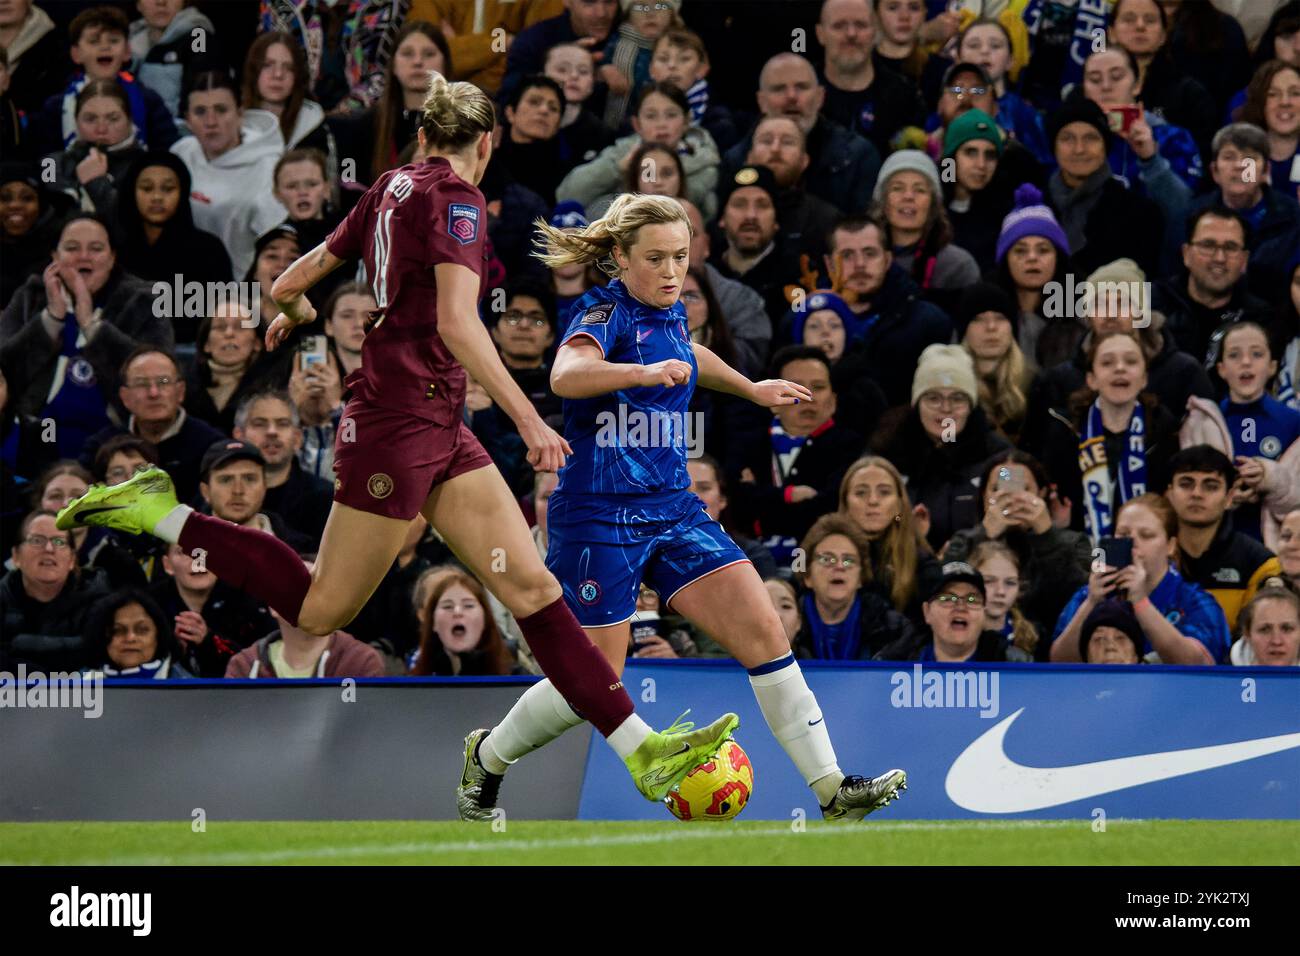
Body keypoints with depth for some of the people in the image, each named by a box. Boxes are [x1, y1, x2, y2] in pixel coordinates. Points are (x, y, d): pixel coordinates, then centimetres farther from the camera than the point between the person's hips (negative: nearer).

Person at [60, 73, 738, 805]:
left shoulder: (394, 188, 14)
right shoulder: (455, 197, -10)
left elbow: (291, 283, 18)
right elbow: (457, 322, -23)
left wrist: (298, 313, 42)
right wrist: (529, 421, -23)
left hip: (440, 428, 9)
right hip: (401, 420, -9)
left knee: (532, 586, 0)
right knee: (320, 609, -1)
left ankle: (642, 750, -5)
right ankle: (162, 515, 6)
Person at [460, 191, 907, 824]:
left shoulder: (669, 313, 11)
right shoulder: (606, 313, -13)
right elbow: (567, 374, -37)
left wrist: (752, 389, 43)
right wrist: (644, 371, -52)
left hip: (673, 510, 7)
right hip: (600, 516, -7)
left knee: (763, 632, -8)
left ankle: (831, 790, -10)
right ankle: (487, 754, 26)